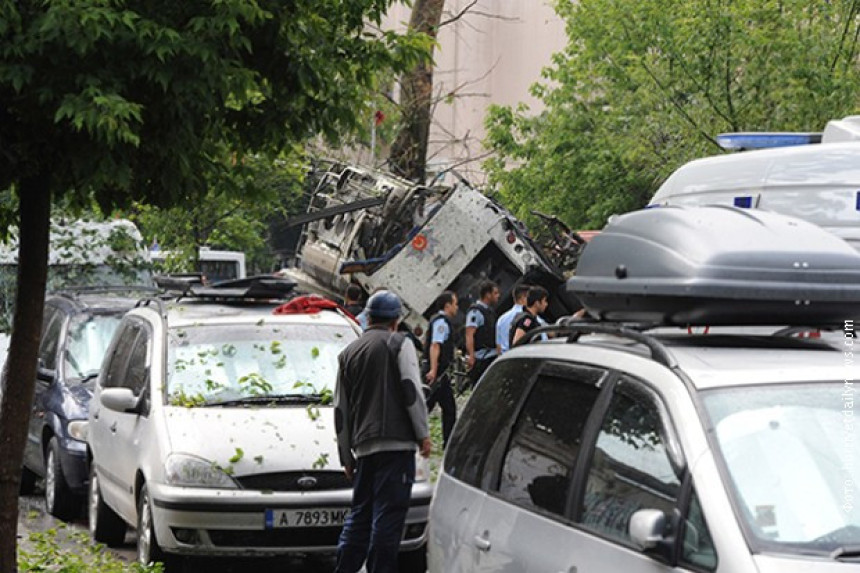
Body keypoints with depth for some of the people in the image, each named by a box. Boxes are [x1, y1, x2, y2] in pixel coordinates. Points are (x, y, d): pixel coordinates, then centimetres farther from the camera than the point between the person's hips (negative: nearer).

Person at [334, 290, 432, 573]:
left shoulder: (349, 353, 17)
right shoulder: (399, 343, 1)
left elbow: (341, 409, 18)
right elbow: (411, 390, -9)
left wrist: (346, 455, 23)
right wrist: (423, 433, -3)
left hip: (363, 446, 6)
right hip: (397, 443, -6)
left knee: (360, 513, 13)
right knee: (388, 514, -6)